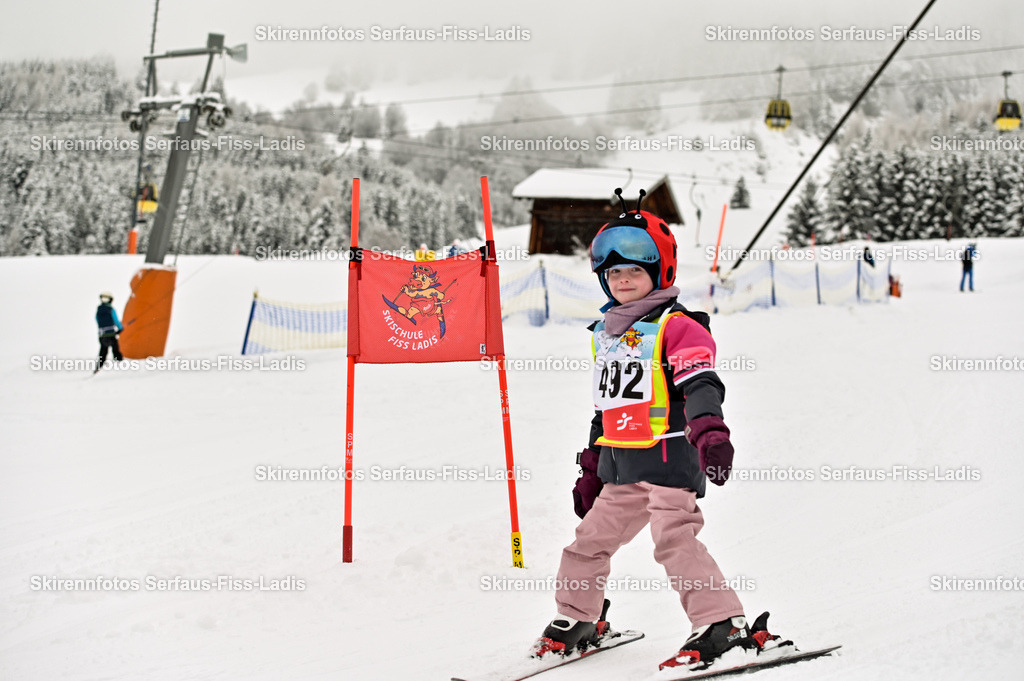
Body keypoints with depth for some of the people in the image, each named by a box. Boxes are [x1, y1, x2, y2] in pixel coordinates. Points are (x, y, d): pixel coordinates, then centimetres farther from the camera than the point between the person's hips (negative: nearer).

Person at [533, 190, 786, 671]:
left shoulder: (677, 326, -6)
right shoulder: (605, 335, 19)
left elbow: (700, 385, -20)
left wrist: (710, 433, -38)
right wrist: (591, 467, 27)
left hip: (669, 457, -8)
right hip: (621, 467, 8)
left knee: (675, 540, -19)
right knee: (590, 540, 15)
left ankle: (724, 627, -19)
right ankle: (576, 620, 33)